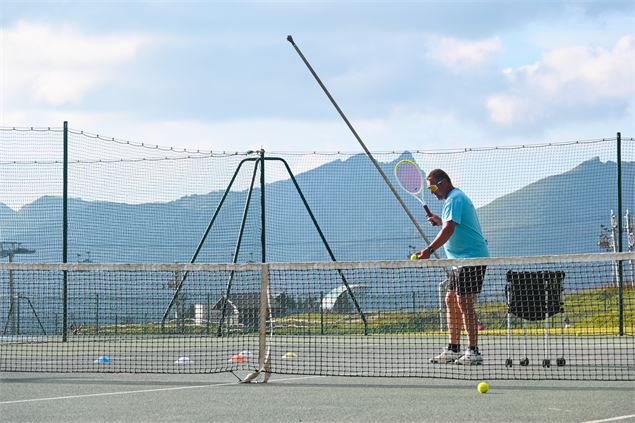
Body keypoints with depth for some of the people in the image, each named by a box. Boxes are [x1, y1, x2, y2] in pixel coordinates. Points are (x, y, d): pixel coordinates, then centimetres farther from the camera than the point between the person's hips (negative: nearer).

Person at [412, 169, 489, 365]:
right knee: (451, 301, 12)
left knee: (464, 303, -13)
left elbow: (449, 229, -27)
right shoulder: (458, 198, 20)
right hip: (461, 260, 11)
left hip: (470, 258, -11)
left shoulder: (454, 199, -13)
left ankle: (474, 352, -15)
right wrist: (440, 221, 22)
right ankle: (453, 350, 16)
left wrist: (429, 250, -34)